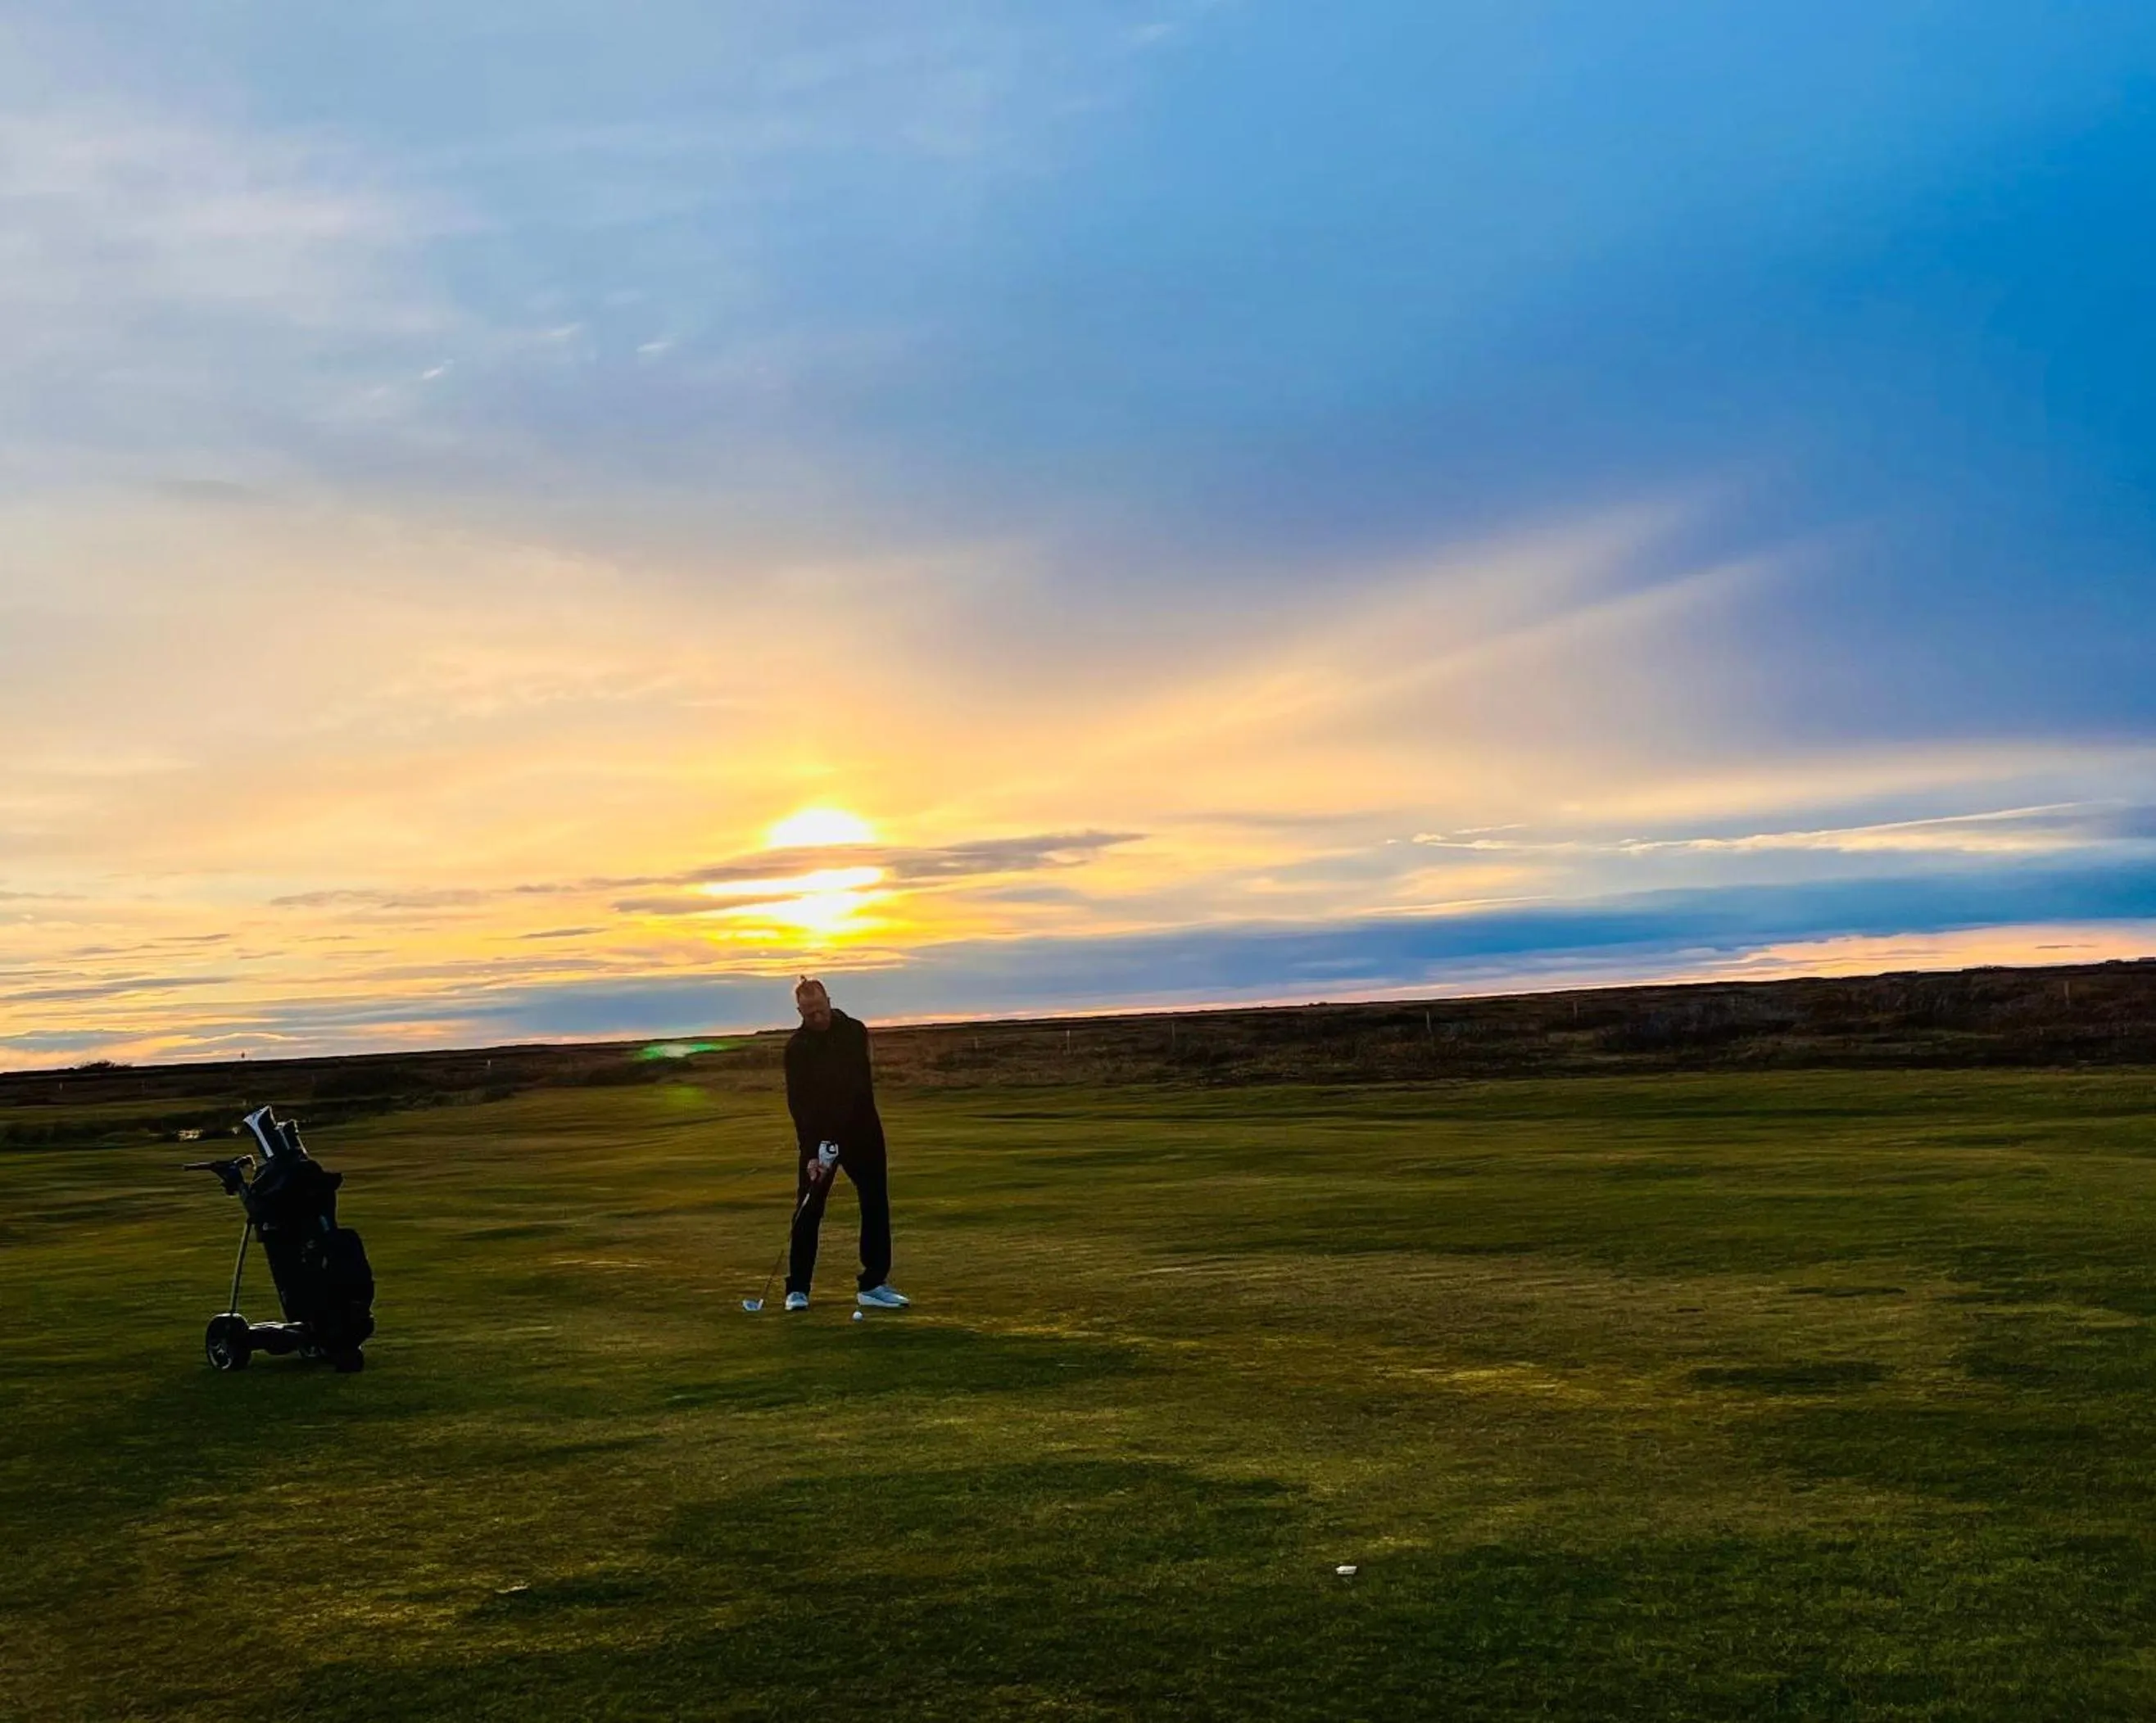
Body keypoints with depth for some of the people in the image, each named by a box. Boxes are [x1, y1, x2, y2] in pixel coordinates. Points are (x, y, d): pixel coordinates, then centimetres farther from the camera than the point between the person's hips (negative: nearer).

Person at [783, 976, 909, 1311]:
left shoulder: (855, 1032, -6)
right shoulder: (797, 1048, -10)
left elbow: (859, 1086, -8)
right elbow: (798, 1104, -14)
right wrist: (812, 1151, -24)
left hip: (860, 1130, 2)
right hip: (816, 1134, -2)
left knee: (876, 1205, -1)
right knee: (808, 1210, -5)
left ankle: (874, 1284, 4)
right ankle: (797, 1288, 2)